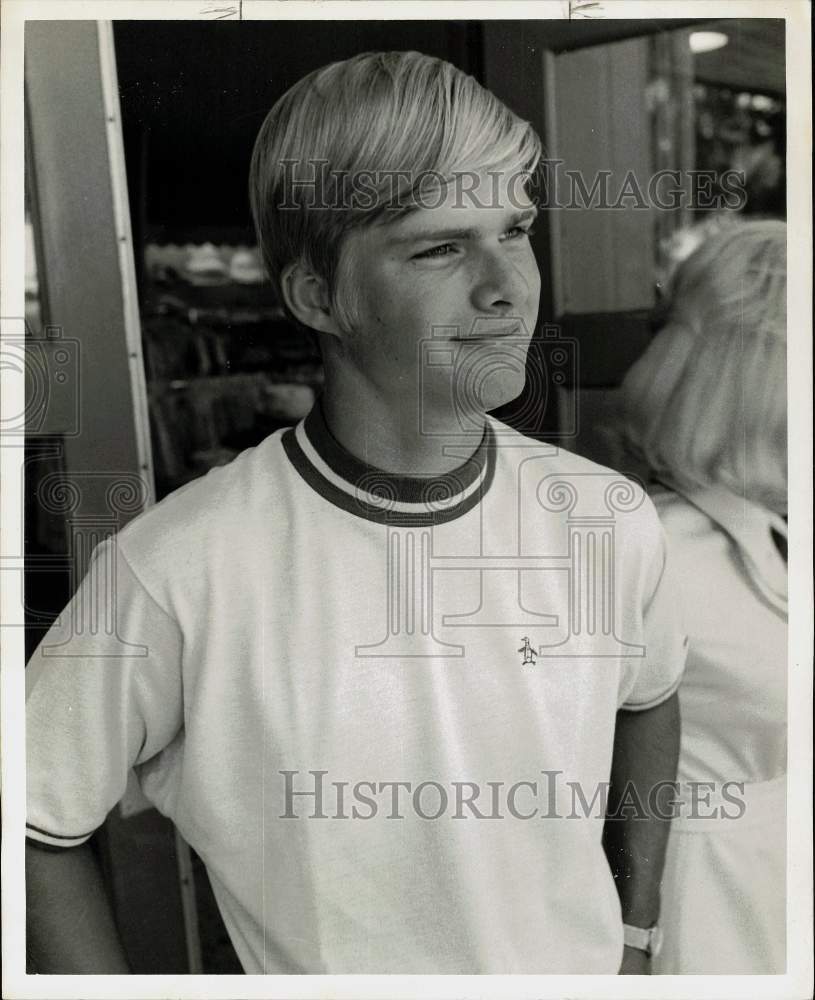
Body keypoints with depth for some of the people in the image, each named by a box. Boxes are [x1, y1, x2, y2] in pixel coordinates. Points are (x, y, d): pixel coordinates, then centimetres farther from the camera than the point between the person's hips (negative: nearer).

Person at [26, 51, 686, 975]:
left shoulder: (610, 522, -16)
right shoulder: (177, 569, -27)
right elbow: (39, 820, -13)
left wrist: (634, 934, 5)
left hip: (582, 967, 3)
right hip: (312, 970, -2)